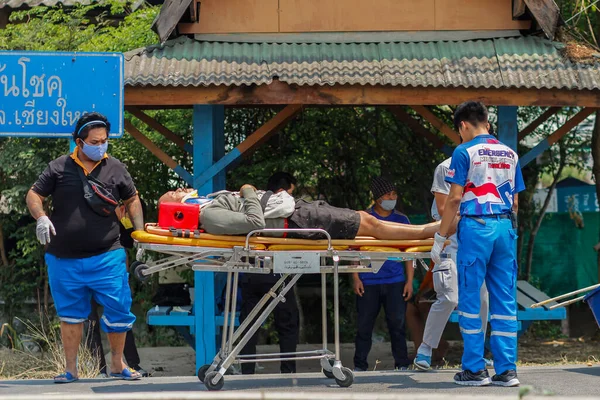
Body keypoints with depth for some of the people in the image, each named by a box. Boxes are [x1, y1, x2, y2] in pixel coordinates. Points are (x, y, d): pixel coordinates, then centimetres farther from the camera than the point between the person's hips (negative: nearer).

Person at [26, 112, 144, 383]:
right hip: (64, 259, 0)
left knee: (119, 309, -3)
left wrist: (140, 233, 8)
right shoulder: (59, 168, 2)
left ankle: (117, 364, 15)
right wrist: (40, 217, -15)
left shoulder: (115, 169, 5)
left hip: (106, 258, 0)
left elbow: (132, 200, 17)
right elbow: (34, 195, 5)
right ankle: (71, 369, 19)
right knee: (70, 314, 9)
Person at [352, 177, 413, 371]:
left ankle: (402, 364, 7)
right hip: (368, 281, -1)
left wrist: (409, 281, 3)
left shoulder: (401, 220, 10)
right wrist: (356, 278, -3)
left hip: (395, 282, 1)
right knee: (364, 324, 2)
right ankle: (359, 366, 9)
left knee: (397, 323, -1)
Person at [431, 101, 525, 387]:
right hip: (506, 228, 5)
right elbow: (515, 200, 15)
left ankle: (475, 369, 2)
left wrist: (439, 239, -1)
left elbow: (454, 199, -6)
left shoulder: (464, 152, -2)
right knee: (505, 300, 6)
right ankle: (507, 370, 4)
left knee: (470, 299, 2)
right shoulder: (510, 154, 14)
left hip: (476, 227, -5)